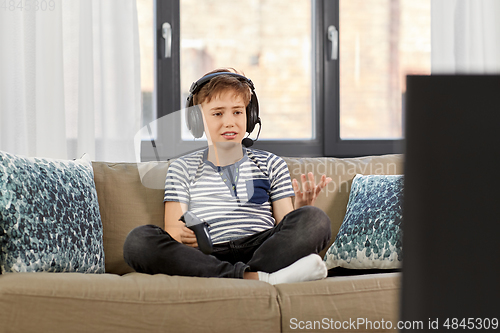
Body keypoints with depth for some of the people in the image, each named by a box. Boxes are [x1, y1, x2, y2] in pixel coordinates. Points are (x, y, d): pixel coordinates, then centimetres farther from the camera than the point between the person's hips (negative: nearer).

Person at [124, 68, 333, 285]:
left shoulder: (271, 165, 23)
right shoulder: (182, 169, 21)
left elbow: (288, 230, 15)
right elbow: (172, 233, 10)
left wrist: (302, 208, -9)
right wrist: (181, 236, -16)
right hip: (207, 257, 0)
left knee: (315, 219, -27)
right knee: (138, 240, -31)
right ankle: (256, 277, -42)